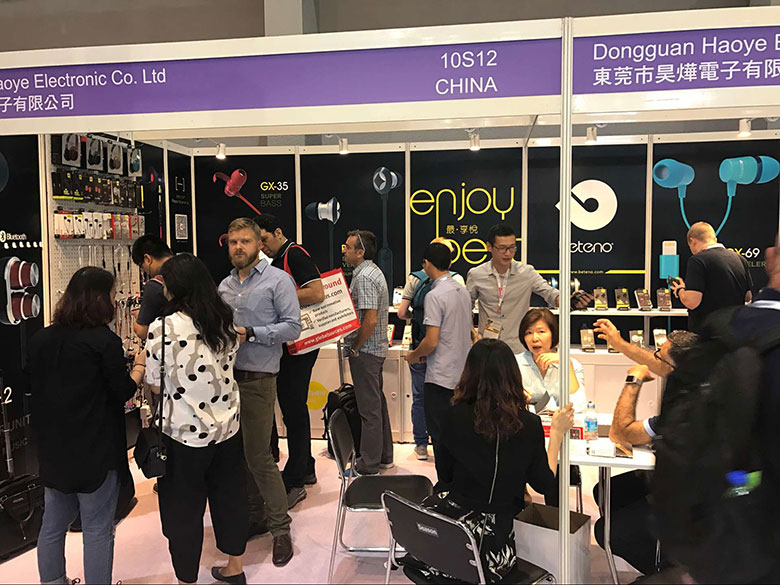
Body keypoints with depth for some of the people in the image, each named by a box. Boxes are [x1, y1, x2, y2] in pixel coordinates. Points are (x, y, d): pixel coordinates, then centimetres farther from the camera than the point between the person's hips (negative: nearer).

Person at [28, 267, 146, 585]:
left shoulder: (40, 339, 1)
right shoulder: (104, 340, -17)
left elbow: (33, 387, 12)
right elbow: (124, 392, -11)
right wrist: (140, 364, 4)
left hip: (52, 450, 7)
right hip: (95, 452, -7)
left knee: (53, 524, 21)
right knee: (97, 529, 6)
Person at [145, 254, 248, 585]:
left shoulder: (162, 329, -17)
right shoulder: (225, 321, -1)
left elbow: (155, 386, -9)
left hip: (185, 434, -5)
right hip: (228, 427, 5)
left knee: (183, 509, 13)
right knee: (229, 497, 20)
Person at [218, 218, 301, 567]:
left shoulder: (277, 280, -4)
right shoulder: (225, 285, 15)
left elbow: (292, 327, -11)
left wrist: (249, 333, -17)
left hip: (257, 380, -6)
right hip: (227, 376, 6)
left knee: (258, 456, -4)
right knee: (236, 453, 12)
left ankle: (280, 528, 11)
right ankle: (254, 515, 28)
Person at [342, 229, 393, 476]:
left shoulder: (364, 277, -19)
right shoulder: (373, 271, 14)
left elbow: (370, 320, -26)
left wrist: (355, 348, -15)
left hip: (365, 351, -10)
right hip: (377, 348, 10)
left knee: (369, 408, -1)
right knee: (378, 402, 18)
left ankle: (369, 466, 9)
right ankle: (384, 456, 30)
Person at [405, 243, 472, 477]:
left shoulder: (434, 296, -17)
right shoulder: (463, 291, 8)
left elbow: (431, 342, -22)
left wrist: (414, 355, -1)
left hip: (441, 376, -8)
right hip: (463, 373, 8)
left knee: (440, 433, 2)